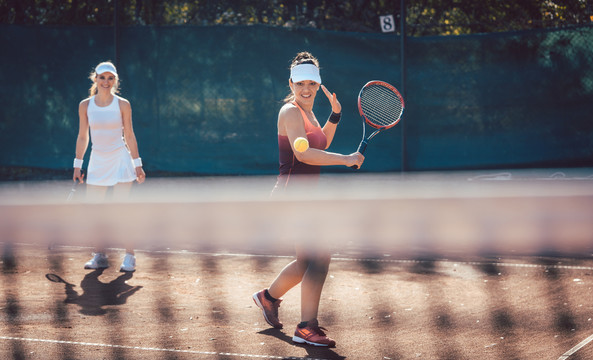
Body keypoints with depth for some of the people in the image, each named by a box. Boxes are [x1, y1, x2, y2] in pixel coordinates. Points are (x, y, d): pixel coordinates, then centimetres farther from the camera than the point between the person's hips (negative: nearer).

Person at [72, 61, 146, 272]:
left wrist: (137, 165, 0)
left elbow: (129, 136, 1)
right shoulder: (85, 106, 2)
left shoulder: (122, 105, -3)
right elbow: (82, 137, 8)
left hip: (120, 160, -3)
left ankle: (129, 257, -2)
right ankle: (99, 256, 12)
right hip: (97, 162, 3)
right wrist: (77, 165, 5)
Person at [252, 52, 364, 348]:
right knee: (317, 258, -16)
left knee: (309, 261, 18)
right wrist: (346, 160, -26)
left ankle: (268, 297, 39)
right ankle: (306, 327, -13)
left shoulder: (306, 112, 15)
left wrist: (334, 116, 19)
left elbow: (320, 145, 30)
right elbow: (303, 153, -26)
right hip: (293, 194, -10)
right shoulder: (290, 112, -13)